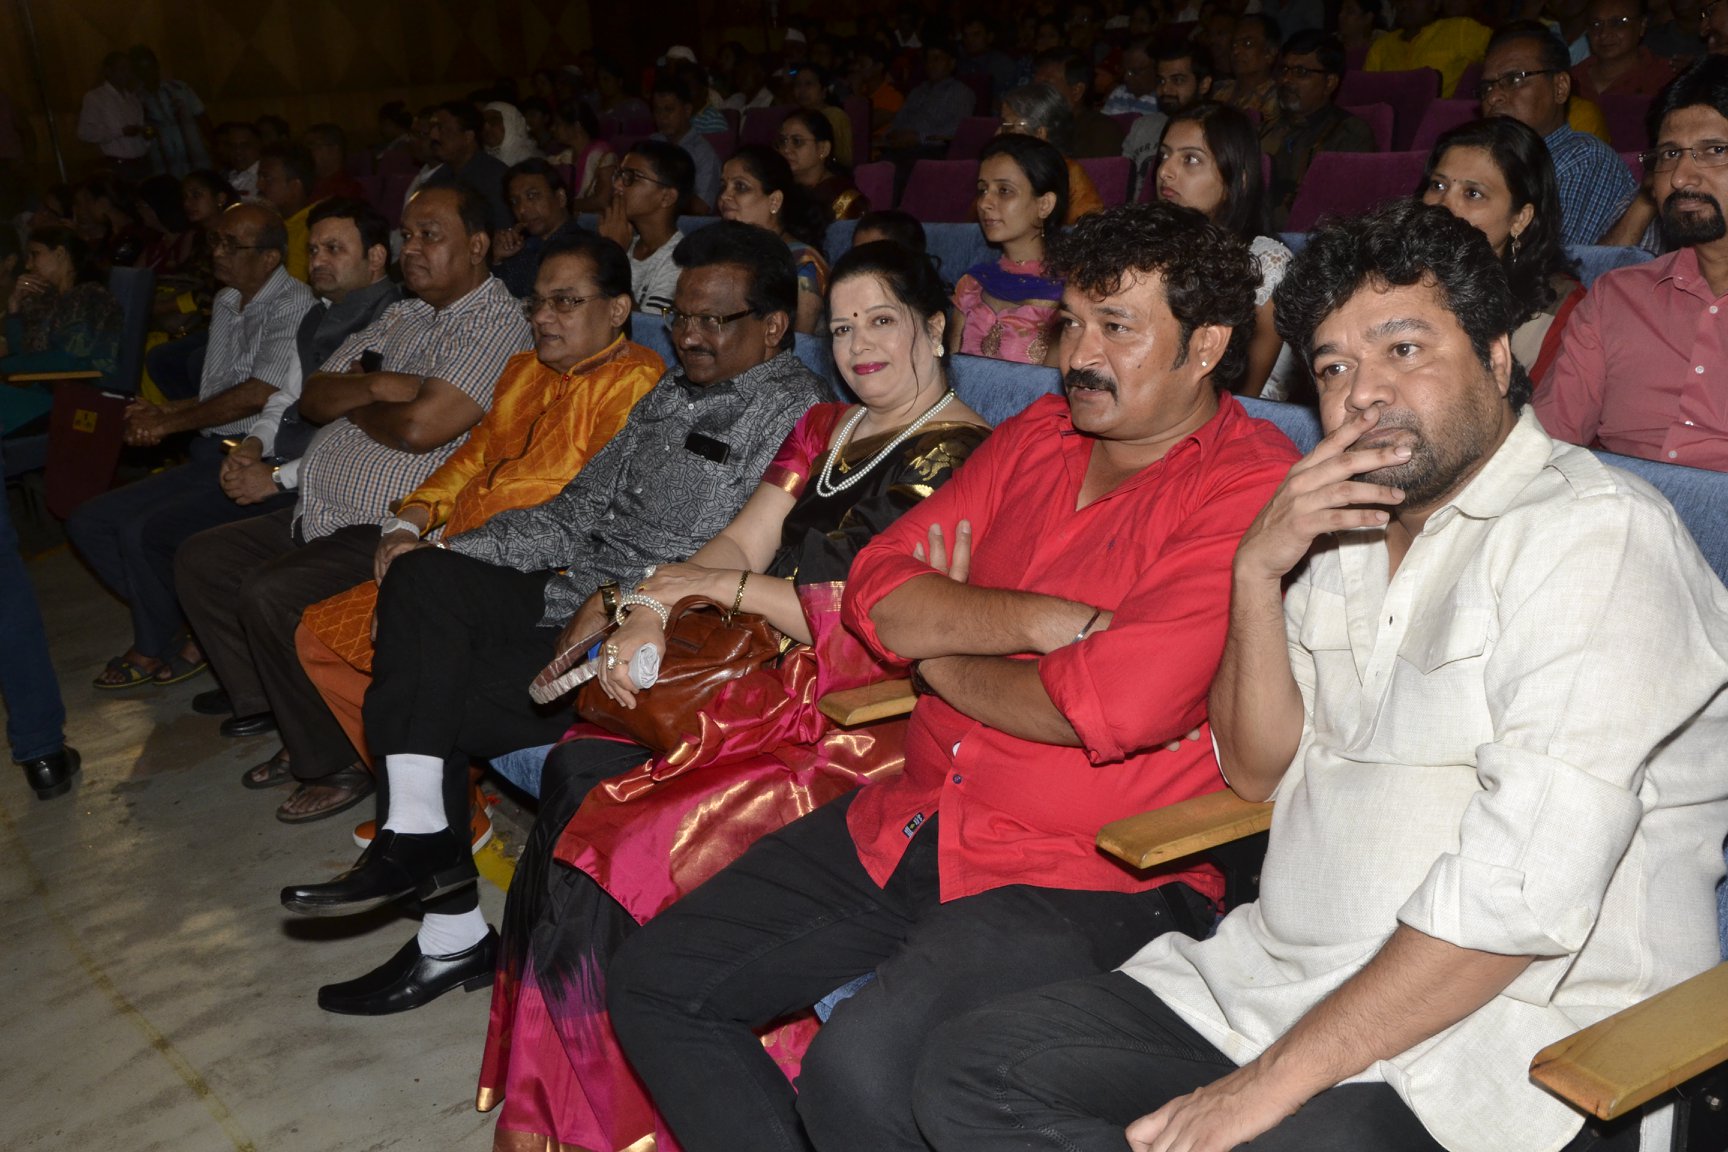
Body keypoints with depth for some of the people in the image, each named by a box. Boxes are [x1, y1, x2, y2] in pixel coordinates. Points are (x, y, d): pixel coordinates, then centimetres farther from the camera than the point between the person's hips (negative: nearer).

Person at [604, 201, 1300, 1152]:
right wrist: (1056, 620, -13)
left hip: (1087, 878, -7)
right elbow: (878, 594, 3)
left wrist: (944, 656, -6)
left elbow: (1112, 705, -25)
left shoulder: (1253, 489, -12)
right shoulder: (1036, 437, 12)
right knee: (653, 983, 6)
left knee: (860, 1070, -30)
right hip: (910, 824, 8)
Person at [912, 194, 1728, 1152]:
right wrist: (1257, 570, -4)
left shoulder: (1596, 535, -12)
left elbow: (1526, 887, -22)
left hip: (1505, 1038, -7)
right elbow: (1260, 768, 13)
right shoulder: (1350, 528, 15)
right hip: (1282, 981, 8)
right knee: (966, 1072, -4)